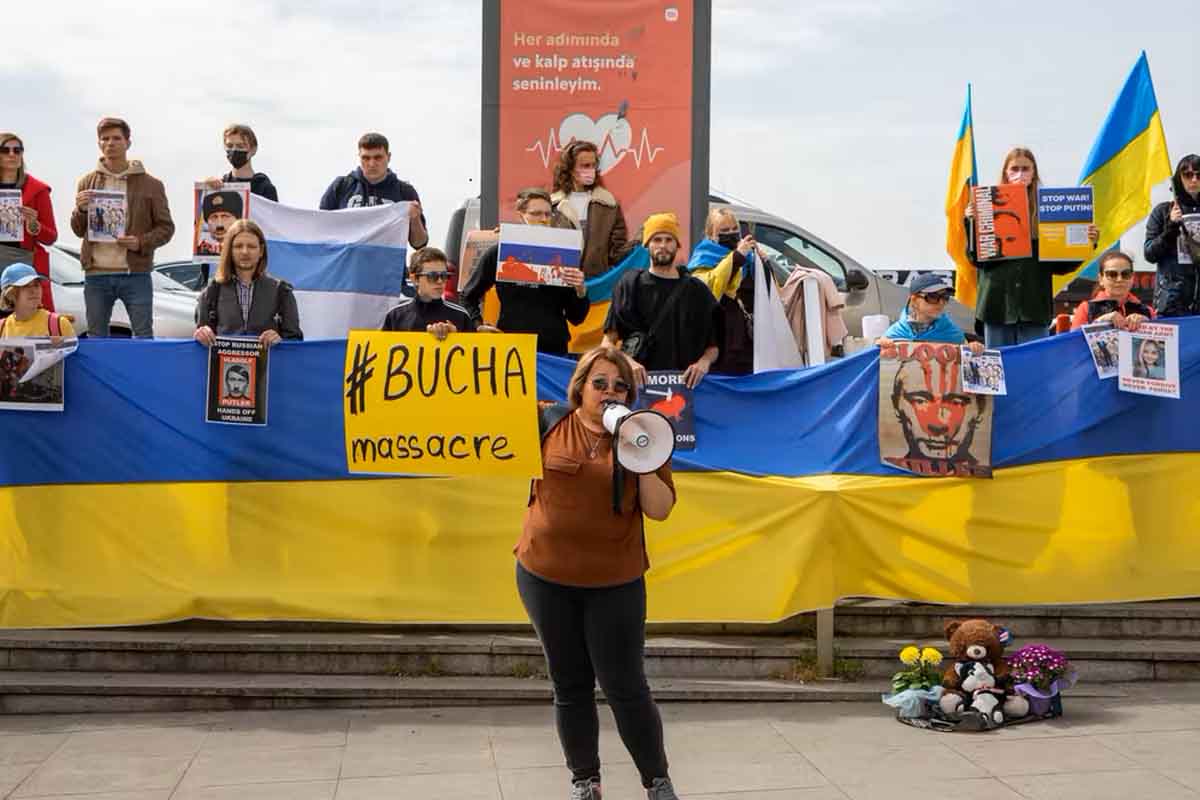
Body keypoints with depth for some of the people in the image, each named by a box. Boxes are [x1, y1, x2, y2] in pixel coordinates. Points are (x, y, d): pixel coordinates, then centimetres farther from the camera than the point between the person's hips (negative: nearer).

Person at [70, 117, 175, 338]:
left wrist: (142, 242, -14)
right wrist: (81, 210, -8)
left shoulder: (150, 184, 2)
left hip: (136, 274, -2)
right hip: (96, 274, 3)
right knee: (96, 338, 10)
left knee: (144, 337, -1)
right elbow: (78, 230, 13)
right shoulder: (87, 183, 10)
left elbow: (166, 227, 3)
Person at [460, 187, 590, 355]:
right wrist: (478, 325, 4)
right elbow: (468, 296, 16)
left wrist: (580, 291, -10)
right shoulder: (499, 253, 3)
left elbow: (576, 318, 7)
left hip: (554, 349, 1)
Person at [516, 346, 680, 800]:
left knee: (625, 688, 1)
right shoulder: (548, 423, -1)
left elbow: (660, 510, -5)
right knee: (570, 686, 11)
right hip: (545, 577, 1)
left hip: (615, 583, -1)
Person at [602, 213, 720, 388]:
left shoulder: (696, 291, 13)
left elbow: (713, 346, 15)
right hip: (636, 381, -1)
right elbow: (608, 342, 4)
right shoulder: (629, 284, 8)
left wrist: (704, 362, -7)